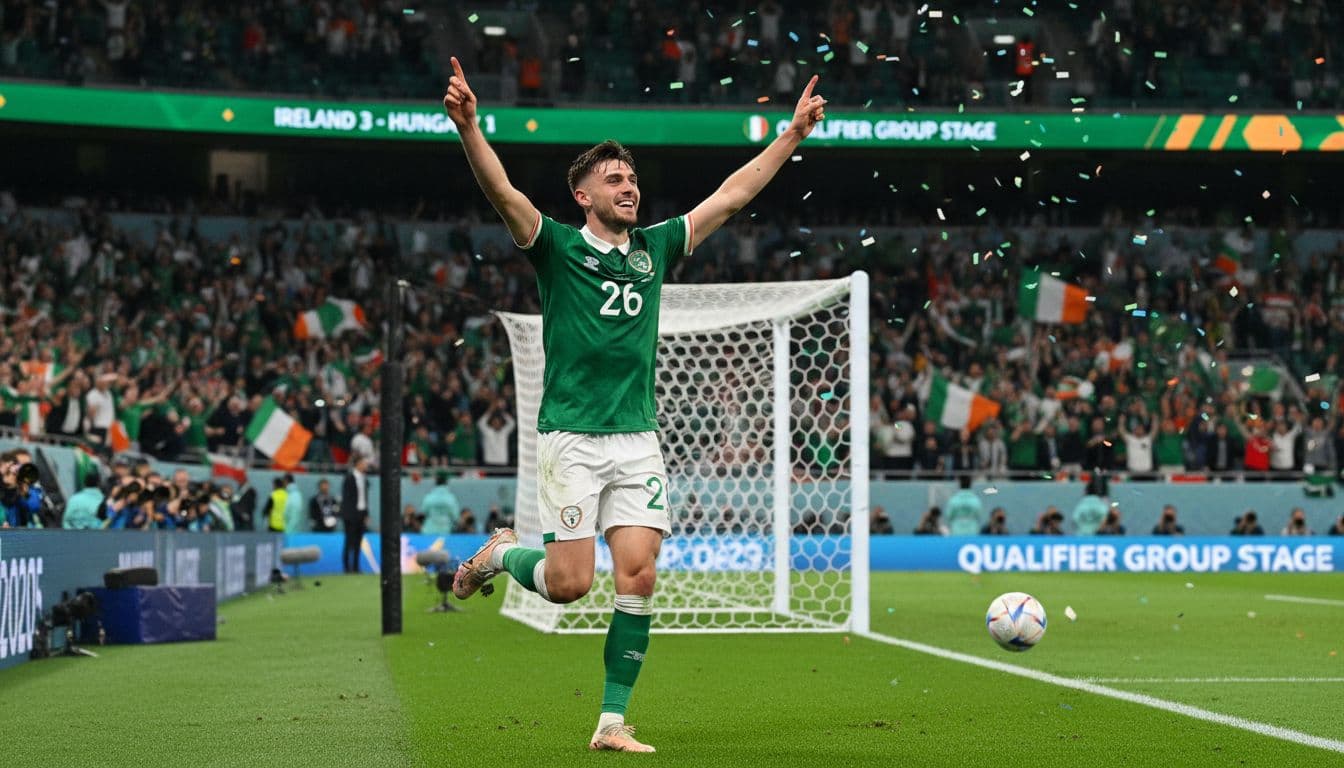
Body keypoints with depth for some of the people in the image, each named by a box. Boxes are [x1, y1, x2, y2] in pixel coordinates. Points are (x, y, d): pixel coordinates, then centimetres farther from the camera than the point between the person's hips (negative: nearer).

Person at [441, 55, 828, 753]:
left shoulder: (654, 247, 13)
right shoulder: (558, 247, -1)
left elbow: (732, 194, 17)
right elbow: (503, 193, -17)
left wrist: (794, 133, 16)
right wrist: (469, 126, -33)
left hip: (638, 437, 4)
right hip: (571, 435, -4)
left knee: (638, 577, -6)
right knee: (569, 584, -7)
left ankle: (612, 722, 2)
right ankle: (499, 554, 26)